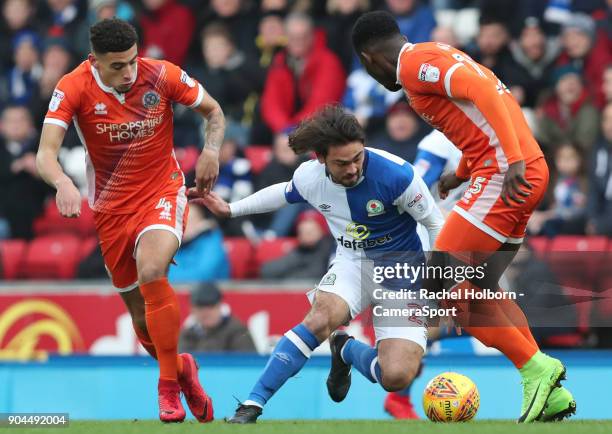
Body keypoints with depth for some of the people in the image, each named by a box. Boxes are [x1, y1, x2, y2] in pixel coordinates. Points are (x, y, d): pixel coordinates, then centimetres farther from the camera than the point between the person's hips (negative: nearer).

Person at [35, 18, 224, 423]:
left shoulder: (162, 75, -12)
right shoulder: (74, 88, -14)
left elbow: (214, 111, 5)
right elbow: (46, 154, -23)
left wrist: (211, 151, -15)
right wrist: (63, 183, -44)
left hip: (162, 193, -2)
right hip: (111, 207, 2)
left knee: (151, 272, -31)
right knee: (141, 315, 7)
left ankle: (170, 384, -19)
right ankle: (181, 370, 39)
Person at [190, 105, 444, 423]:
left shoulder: (396, 175, -26)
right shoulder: (310, 177, -12)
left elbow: (435, 224, -11)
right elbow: (285, 193, 15)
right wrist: (230, 209, 19)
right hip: (353, 263, 2)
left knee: (396, 377, -21)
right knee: (320, 318, -33)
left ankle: (345, 350, 14)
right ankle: (252, 405, -23)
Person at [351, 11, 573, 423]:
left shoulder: (415, 63, -7)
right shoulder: (438, 55, 24)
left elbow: (482, 90, -21)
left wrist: (513, 160, -27)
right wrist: (462, 173, 26)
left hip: (505, 176, -10)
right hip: (530, 171, 10)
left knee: (439, 284, -8)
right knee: (480, 287, 18)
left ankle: (536, 367, -9)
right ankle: (552, 391, 12)